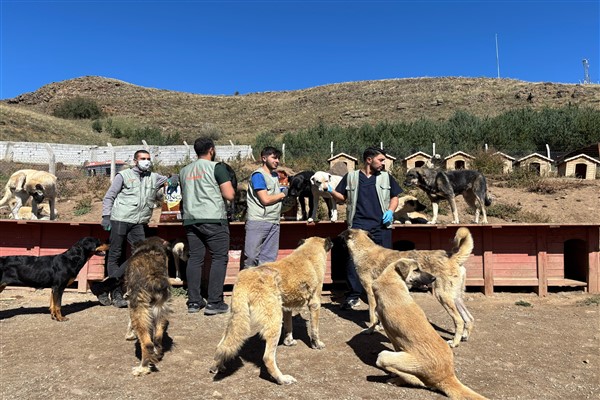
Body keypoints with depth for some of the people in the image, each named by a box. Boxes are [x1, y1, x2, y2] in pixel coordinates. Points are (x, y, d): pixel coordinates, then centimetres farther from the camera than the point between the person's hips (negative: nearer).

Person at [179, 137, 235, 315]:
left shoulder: (184, 171, 15)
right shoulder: (216, 167, -4)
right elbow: (230, 195, -9)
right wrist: (229, 186, 11)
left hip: (190, 219, 6)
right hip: (213, 219, -6)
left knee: (195, 258, 10)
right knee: (219, 258, 0)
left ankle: (194, 301, 13)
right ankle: (214, 302, -2)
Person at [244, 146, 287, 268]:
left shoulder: (275, 175, 18)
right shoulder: (258, 175, -8)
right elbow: (266, 199, -15)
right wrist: (282, 194, 0)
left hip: (274, 222, 8)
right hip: (258, 221, -8)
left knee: (269, 259, 9)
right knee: (252, 256, -6)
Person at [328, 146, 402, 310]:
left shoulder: (386, 177, 11)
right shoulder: (351, 177, 8)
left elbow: (394, 197, 16)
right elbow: (342, 197, 13)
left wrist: (390, 211, -3)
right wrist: (330, 191, -6)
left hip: (382, 226, 2)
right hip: (358, 225, -1)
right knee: (354, 260, -5)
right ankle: (354, 296, 6)